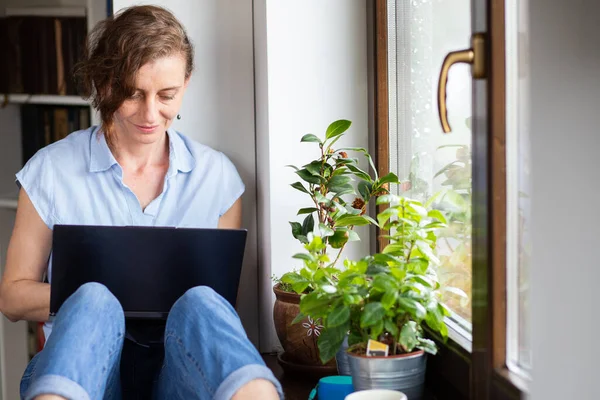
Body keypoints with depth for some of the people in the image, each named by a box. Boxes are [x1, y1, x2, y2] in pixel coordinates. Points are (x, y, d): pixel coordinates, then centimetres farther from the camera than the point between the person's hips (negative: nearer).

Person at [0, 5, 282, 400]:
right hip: (82, 361, -1)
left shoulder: (218, 175, 10)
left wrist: (186, 295, -8)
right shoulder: (50, 171, 5)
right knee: (94, 300, -35)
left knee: (202, 300, -34)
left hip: (181, 363, 1)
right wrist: (99, 295, -12)